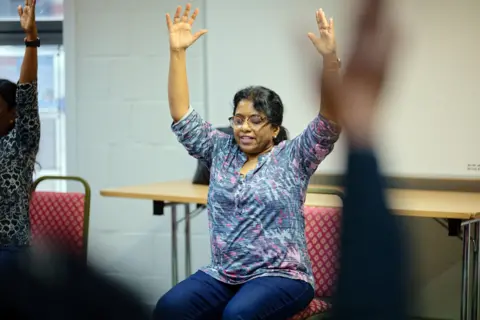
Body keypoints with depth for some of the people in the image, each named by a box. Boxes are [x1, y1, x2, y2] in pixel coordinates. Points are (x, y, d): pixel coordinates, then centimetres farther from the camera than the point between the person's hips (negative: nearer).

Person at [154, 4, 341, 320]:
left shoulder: (293, 157, 0)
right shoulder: (221, 151, 12)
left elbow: (330, 119, -14)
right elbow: (182, 116, 7)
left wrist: (330, 57, -28)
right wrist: (177, 52, -2)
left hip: (280, 277, -4)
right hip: (223, 275, 4)